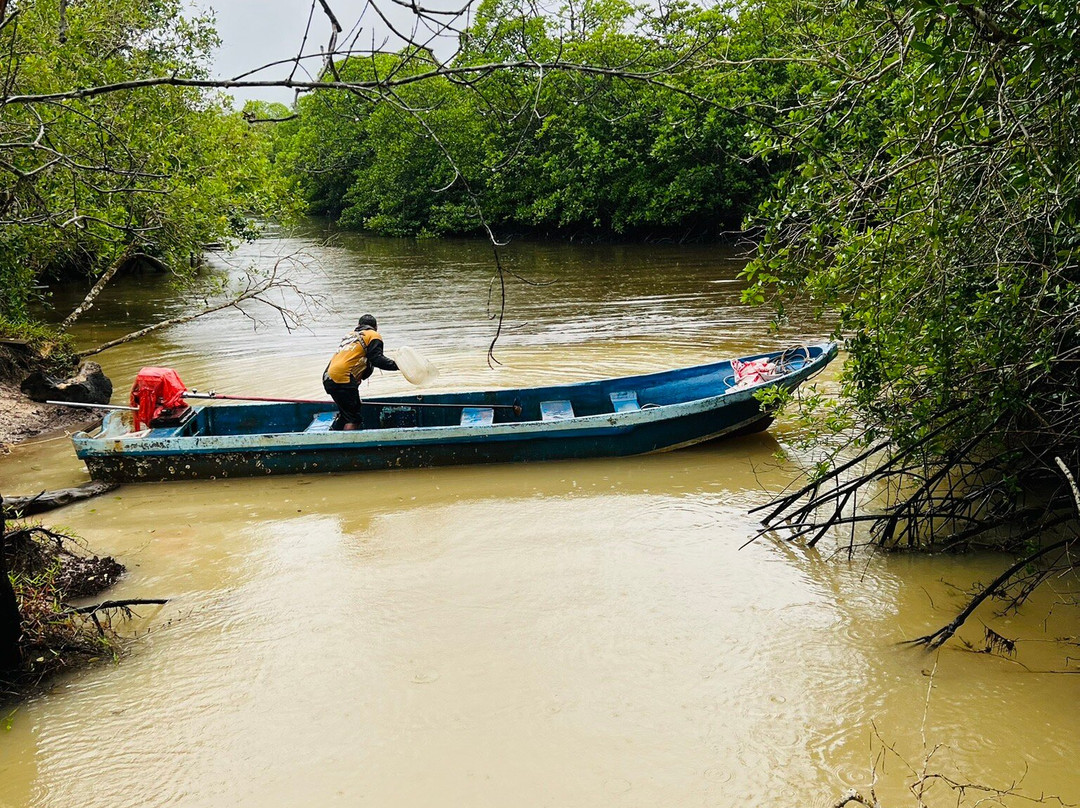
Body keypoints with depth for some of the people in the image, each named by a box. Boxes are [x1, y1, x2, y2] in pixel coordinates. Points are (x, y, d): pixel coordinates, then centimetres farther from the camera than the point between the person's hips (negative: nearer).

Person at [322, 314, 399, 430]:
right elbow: (376, 359, -9)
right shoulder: (374, 336, 6)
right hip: (343, 378, -8)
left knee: (346, 412, 21)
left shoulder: (350, 334, 28)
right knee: (353, 418, -4)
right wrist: (396, 365, -14)